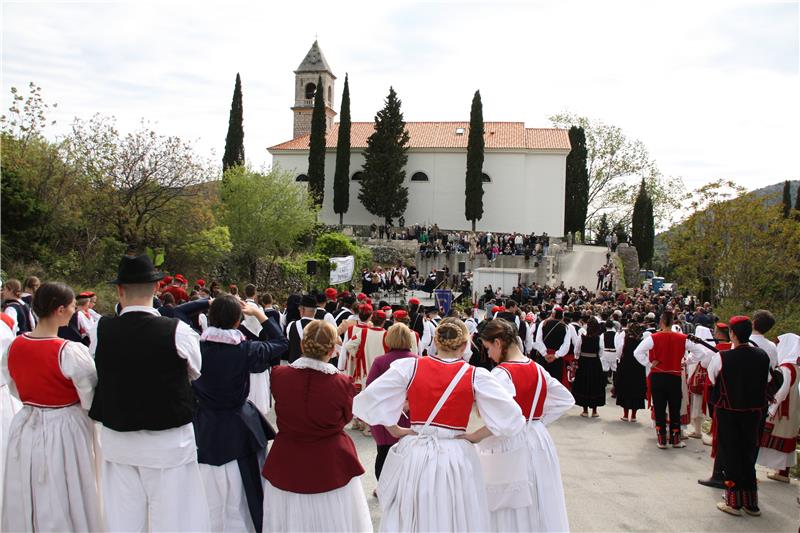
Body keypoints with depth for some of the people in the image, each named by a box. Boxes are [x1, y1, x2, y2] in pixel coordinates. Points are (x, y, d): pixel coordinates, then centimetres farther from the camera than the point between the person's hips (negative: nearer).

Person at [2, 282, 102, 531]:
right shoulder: (71, 351, -23)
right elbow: (91, 401, -16)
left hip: (25, 427, 5)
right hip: (64, 430, -5)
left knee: (28, 499, 21)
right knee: (65, 498, 10)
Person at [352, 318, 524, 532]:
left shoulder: (409, 366, -6)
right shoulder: (476, 376, -8)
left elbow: (369, 398, -7)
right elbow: (510, 416, -10)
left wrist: (395, 430, 2)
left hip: (414, 453, 1)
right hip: (456, 456, -1)